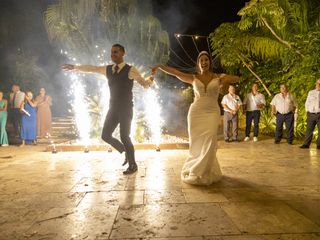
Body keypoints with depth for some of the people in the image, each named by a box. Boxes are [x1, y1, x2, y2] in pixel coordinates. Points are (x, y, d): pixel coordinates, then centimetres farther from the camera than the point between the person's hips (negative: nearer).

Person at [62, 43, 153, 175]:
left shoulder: (130, 70, -7)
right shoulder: (108, 69, 10)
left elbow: (145, 84, -10)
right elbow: (91, 68, 18)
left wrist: (151, 77, -31)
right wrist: (75, 67, 20)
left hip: (125, 108, -6)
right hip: (113, 108, 6)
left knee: (124, 136, -7)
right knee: (105, 135, 5)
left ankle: (133, 165, 12)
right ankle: (125, 151, 27)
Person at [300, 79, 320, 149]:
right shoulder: (311, 92, 12)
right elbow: (307, 103, 16)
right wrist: (307, 111, 7)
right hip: (311, 114, 2)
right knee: (309, 130, 2)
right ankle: (306, 144, 4)